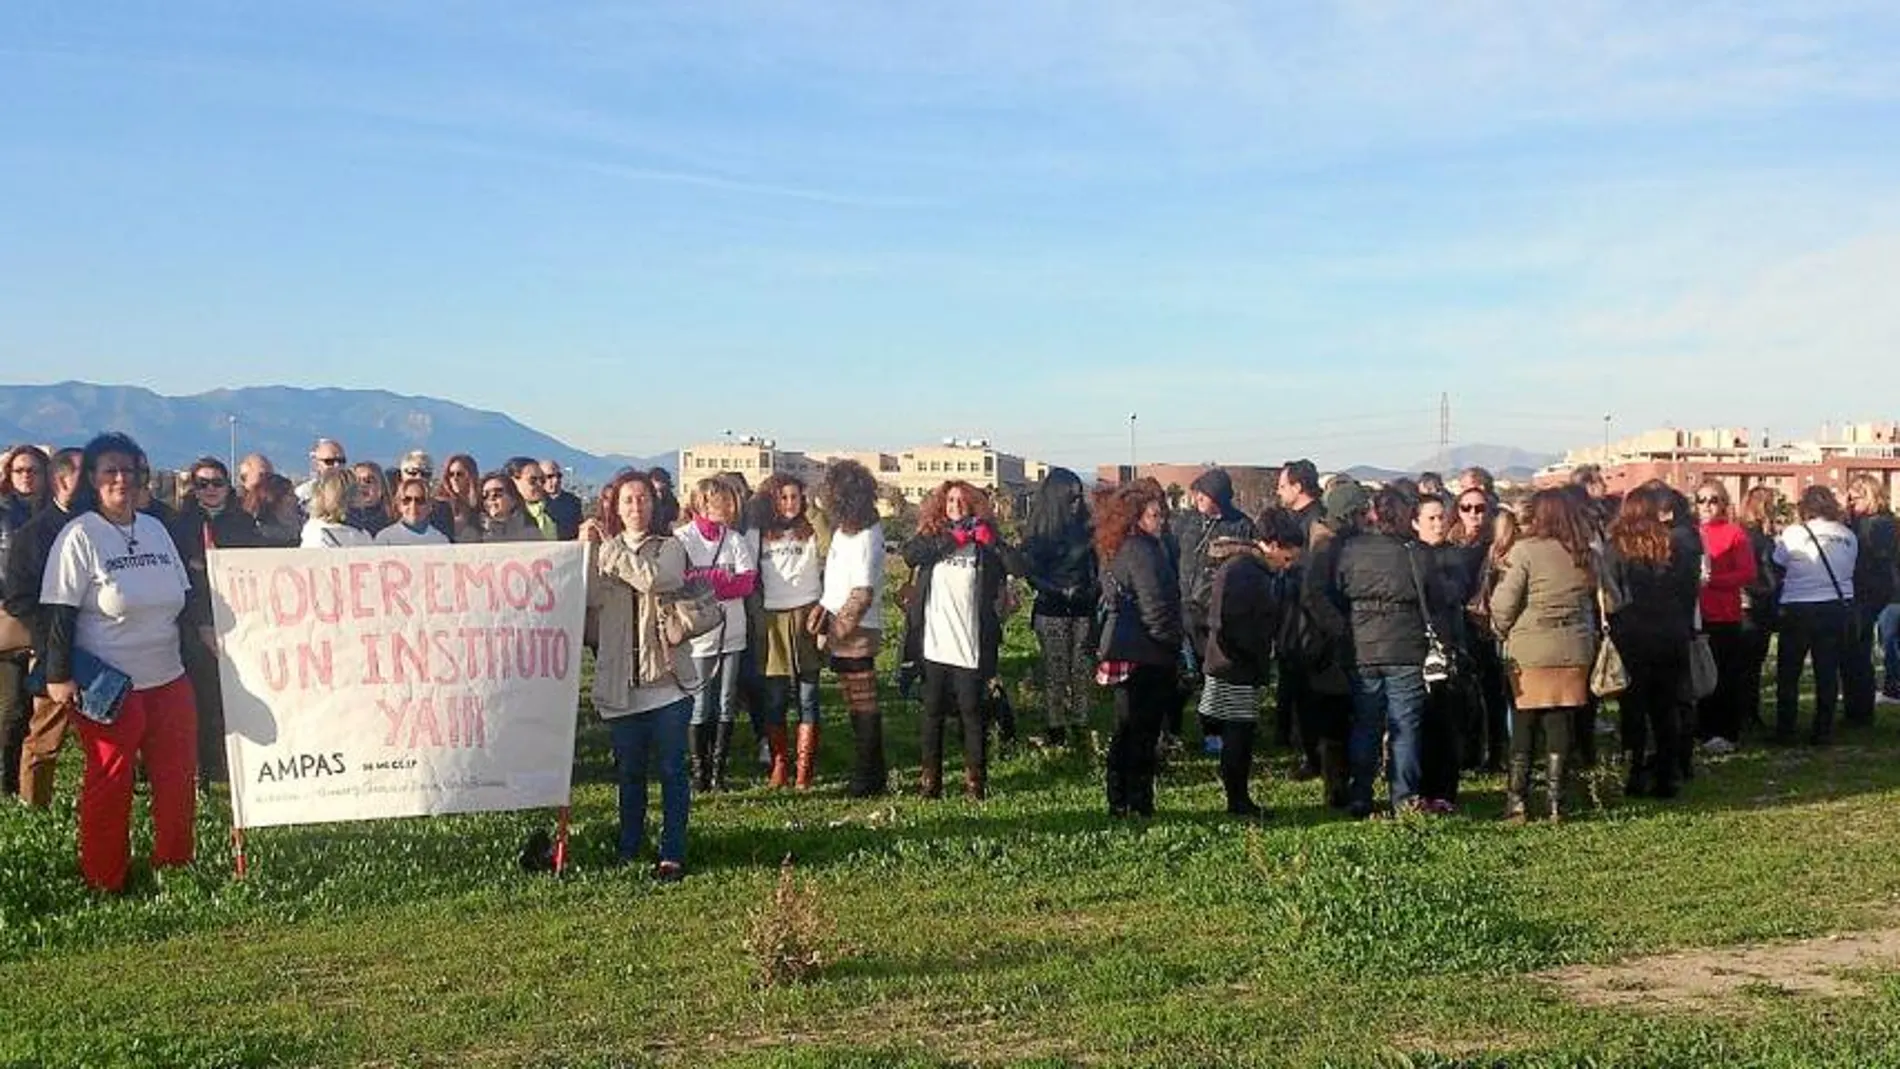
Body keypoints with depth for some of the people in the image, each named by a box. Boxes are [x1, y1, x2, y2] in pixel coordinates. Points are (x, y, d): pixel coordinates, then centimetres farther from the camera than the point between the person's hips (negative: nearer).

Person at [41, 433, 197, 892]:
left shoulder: (155, 528, 10)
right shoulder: (79, 536, -8)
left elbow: (182, 597, 19)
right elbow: (60, 613, -10)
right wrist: (59, 676, -14)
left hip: (168, 678, 6)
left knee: (178, 776, 8)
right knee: (109, 782, 4)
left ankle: (173, 865, 24)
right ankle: (104, 879, 18)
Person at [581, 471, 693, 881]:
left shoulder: (669, 547, 4)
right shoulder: (604, 553, 11)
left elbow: (656, 579, -19)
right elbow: (589, 599, -6)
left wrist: (610, 547, -12)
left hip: (666, 677, -2)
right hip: (621, 681, 2)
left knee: (671, 768, -2)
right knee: (629, 768, 11)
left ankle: (672, 853, 3)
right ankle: (629, 844, 25)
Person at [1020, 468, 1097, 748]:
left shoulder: (1085, 529, 7)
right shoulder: (1037, 536, -3)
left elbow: (1096, 566, 12)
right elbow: (1032, 576, -5)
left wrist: (1095, 590, -6)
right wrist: (1062, 592, -16)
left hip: (1083, 610, 3)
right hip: (1052, 612, -3)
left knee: (1083, 670, 1)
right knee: (1055, 672, 0)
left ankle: (1081, 725, 9)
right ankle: (1055, 729, 6)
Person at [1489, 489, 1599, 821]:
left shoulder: (1525, 551, -10)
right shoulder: (1586, 556, 5)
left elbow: (1504, 604, -11)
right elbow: (1594, 602, 11)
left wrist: (1502, 632, 4)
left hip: (1529, 651, -4)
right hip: (1574, 652, 4)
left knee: (1523, 728, 6)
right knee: (1561, 727, 8)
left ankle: (1516, 802, 7)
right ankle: (1556, 802, 10)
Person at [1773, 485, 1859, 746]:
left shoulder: (1793, 533, -10)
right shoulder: (1848, 536, 1)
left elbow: (1778, 565, -2)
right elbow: (1850, 570, 9)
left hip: (1799, 609, -3)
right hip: (1838, 607, 3)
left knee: (1788, 674, 7)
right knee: (1828, 672, 9)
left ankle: (1785, 732, 8)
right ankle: (1823, 731, 12)